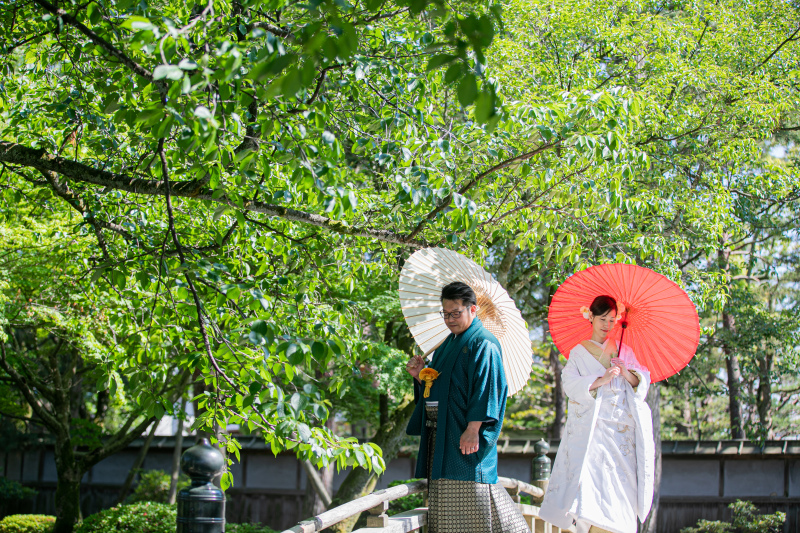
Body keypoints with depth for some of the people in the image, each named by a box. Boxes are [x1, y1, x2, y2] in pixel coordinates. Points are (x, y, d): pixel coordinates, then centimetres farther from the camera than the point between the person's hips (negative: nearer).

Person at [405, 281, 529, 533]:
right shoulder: (449, 343, 19)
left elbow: (487, 388, -17)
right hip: (440, 433, 9)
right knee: (445, 498, 7)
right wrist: (420, 376, 3)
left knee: (467, 491, -10)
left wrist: (473, 429, -25)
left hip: (464, 436, -9)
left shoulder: (483, 344, -8)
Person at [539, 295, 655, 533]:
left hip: (622, 429, 3)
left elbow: (644, 381, 11)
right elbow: (570, 384, -3)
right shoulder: (579, 352, 9)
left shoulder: (623, 351, 16)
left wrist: (627, 374, -9)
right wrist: (599, 381, -16)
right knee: (590, 477, -16)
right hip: (591, 428, -3)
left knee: (619, 482, -4)